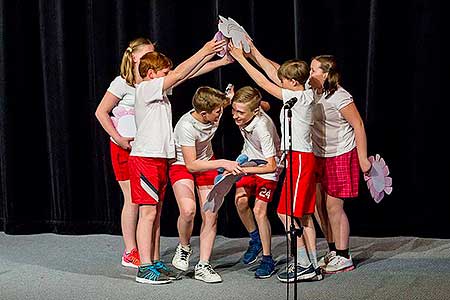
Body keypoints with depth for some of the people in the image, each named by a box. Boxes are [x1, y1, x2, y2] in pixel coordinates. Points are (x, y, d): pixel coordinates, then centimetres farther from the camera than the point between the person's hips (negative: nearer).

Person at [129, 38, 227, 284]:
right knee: (148, 212, -8)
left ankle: (155, 263, 16)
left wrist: (214, 56, 7)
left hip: (160, 158, 9)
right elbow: (179, 74, -15)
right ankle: (145, 268, -6)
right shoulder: (145, 88, -10)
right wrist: (204, 51, -11)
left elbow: (187, 74, 13)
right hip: (144, 158, -9)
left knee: (156, 213, 11)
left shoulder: (159, 90, 15)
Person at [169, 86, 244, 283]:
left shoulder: (217, 113, -17)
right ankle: (184, 248, 1)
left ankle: (203, 266, 4)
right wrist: (223, 163, -29)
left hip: (207, 163, 5)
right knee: (188, 210, -28)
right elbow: (191, 165, -27)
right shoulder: (186, 127, -33)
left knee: (211, 215, -4)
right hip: (182, 166, -5)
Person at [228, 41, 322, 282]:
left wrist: (240, 58, -7)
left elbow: (264, 82, -13)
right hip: (301, 157, 10)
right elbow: (273, 73, 16)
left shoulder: (298, 97, -15)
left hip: (299, 158, -10)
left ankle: (304, 265, -4)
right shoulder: (302, 95, 10)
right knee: (303, 214, 11)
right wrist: (253, 52, 15)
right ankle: (312, 265, 14)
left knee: (286, 212, -7)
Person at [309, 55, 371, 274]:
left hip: (340, 157, -8)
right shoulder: (313, 92, 4)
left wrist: (363, 159, -15)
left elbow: (358, 125, -16)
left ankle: (343, 257, 7)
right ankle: (333, 252, 23)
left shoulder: (339, 97, -18)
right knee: (318, 205, 8)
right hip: (319, 157, 8)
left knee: (333, 206, -5)